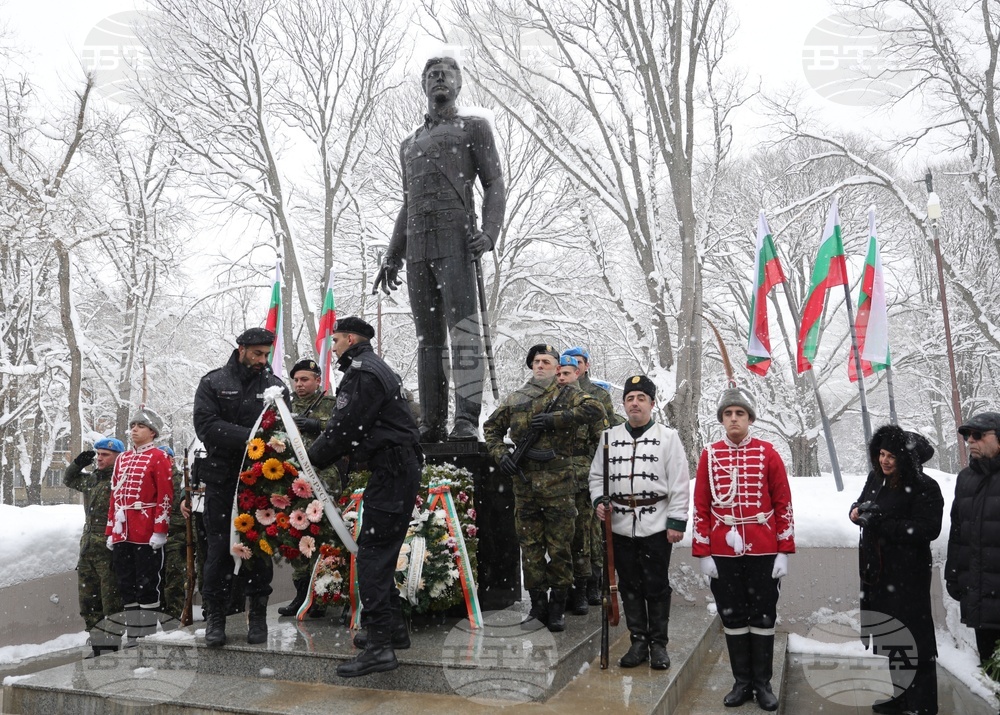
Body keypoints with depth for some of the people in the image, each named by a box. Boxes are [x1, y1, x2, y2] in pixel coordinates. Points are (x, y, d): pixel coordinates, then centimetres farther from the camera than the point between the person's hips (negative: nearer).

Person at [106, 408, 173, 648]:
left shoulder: (158, 457, -2)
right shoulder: (122, 459, 18)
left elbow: (165, 496, -9)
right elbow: (114, 496, 19)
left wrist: (160, 530, -16)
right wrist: (110, 531, 15)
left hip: (147, 535, -7)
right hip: (122, 535, 7)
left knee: (147, 583, -2)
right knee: (126, 584, 11)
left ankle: (149, 635, 6)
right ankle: (133, 634, 19)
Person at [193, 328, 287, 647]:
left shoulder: (275, 386, 9)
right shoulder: (214, 383, 4)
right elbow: (206, 425, -10)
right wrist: (249, 437, -20)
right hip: (222, 479, -1)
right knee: (220, 547, 2)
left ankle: (258, 614, 16)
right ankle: (215, 615, 14)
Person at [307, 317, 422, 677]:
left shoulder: (361, 373, -11)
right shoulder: (379, 369, 23)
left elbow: (344, 428, -15)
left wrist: (313, 458, -1)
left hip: (392, 472, -11)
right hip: (401, 468, 11)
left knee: (372, 555, -11)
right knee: (381, 551, 17)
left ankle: (379, 645, -13)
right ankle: (392, 627, 25)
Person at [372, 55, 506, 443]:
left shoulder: (474, 127, 14)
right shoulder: (409, 144, 29)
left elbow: (494, 184, 4)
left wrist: (489, 233, -14)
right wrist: (392, 256, 19)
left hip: (456, 237, -5)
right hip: (417, 245, 6)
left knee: (462, 326, -16)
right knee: (428, 336, 1)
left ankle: (467, 422, -22)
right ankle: (432, 424, 1)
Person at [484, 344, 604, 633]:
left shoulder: (566, 394, 2)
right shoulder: (516, 397, 14)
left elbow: (595, 409, -15)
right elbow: (492, 426, 22)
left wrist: (554, 419, -17)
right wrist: (500, 453, 4)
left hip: (558, 484, -4)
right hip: (524, 483, 4)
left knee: (560, 548, 2)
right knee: (530, 546, 8)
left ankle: (557, 607, 14)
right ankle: (538, 605, 19)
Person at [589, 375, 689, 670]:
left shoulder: (668, 437, -1)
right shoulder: (610, 437, 9)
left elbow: (679, 484, -3)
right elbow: (597, 475, 16)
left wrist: (677, 522, -8)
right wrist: (599, 500, -3)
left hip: (656, 526, -3)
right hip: (621, 526, 3)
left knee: (656, 586, 4)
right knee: (629, 586, 10)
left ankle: (658, 644, 17)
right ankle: (638, 641, 22)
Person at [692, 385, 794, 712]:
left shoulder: (767, 453, -1)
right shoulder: (709, 455, 2)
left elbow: (783, 504, 0)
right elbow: (701, 506, 3)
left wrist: (784, 552, -4)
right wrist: (703, 553, -1)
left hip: (763, 552, -1)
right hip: (724, 552, 1)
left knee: (763, 616, 8)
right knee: (733, 617, 10)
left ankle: (763, 683, 21)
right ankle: (742, 682, 23)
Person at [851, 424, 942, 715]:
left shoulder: (924, 488, -12)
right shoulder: (876, 479, 8)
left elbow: (928, 529, -20)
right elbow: (863, 504, 22)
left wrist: (880, 522, -24)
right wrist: (857, 510, -3)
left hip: (908, 574, -7)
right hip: (876, 571, 7)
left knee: (912, 638, -2)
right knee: (887, 635, 15)